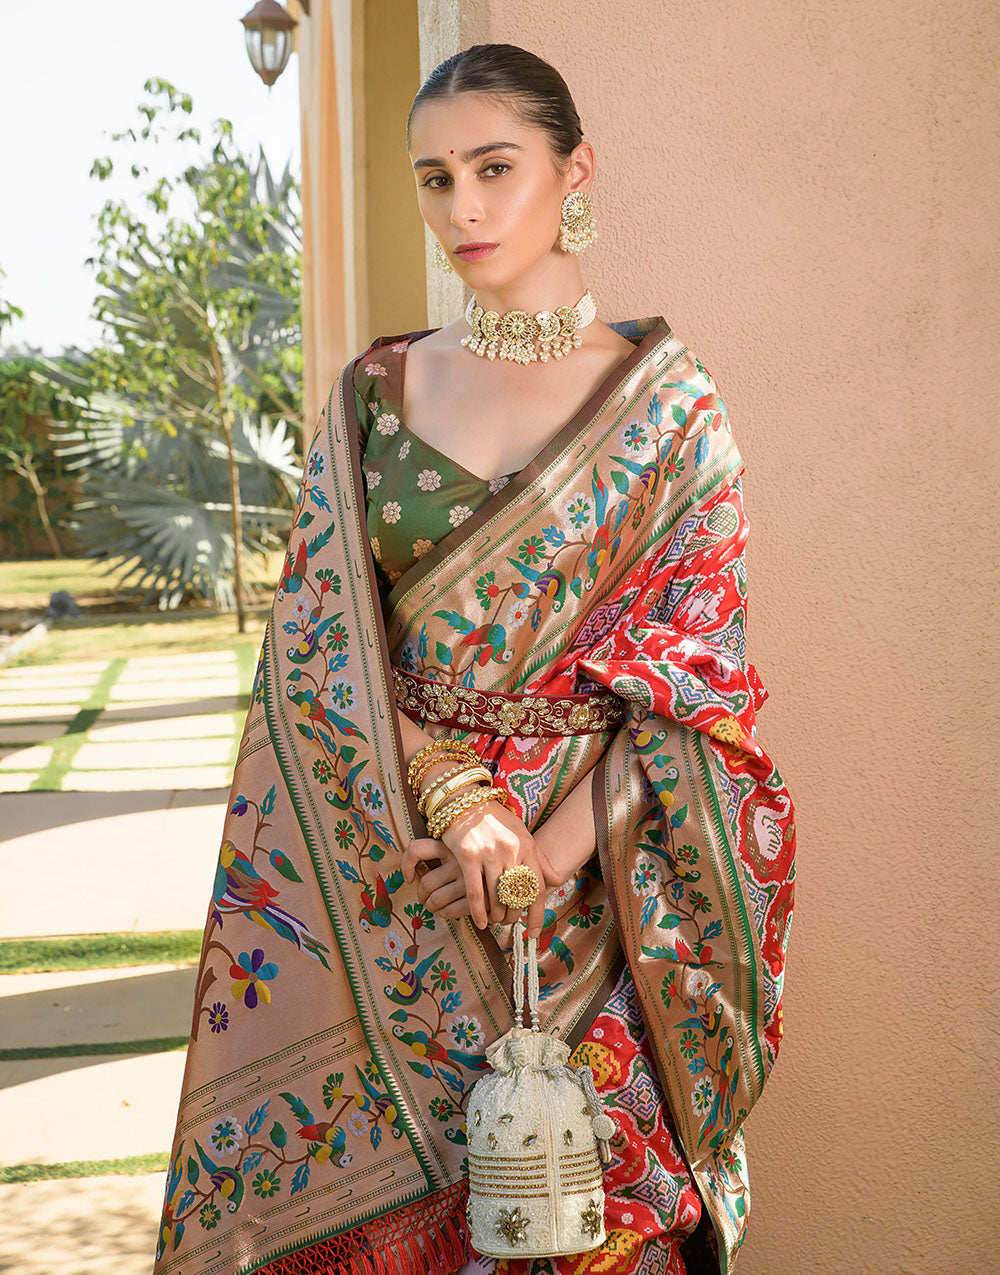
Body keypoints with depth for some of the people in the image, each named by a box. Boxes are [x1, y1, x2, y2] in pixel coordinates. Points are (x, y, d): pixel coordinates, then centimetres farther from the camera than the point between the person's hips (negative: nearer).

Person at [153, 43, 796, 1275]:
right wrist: (453, 805, -14)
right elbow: (319, 636, 0)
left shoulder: (668, 402, 0)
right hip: (388, 849, 2)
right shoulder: (376, 393, 6)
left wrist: (553, 849, -15)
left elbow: (693, 670, -4)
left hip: (597, 863, -2)